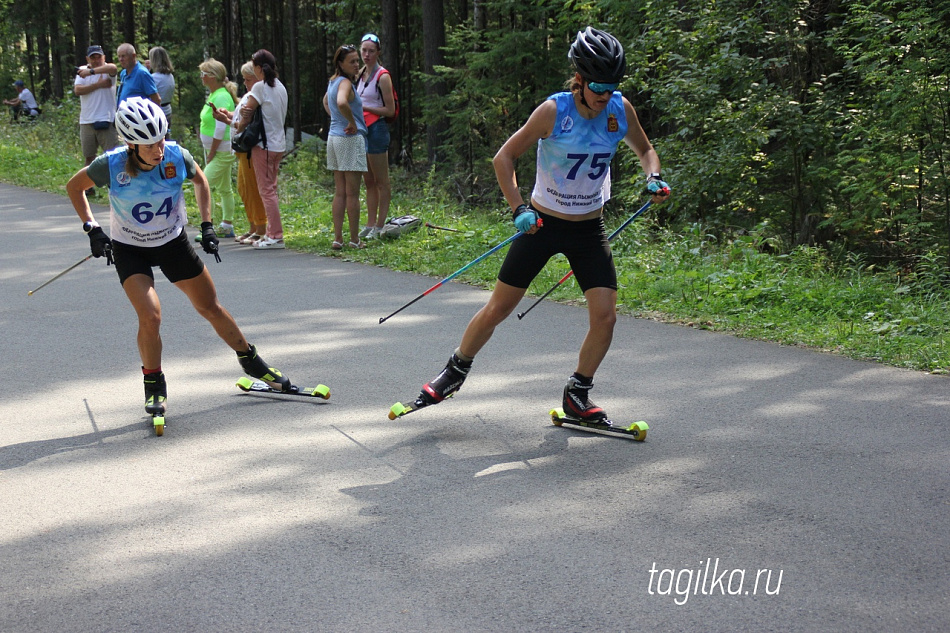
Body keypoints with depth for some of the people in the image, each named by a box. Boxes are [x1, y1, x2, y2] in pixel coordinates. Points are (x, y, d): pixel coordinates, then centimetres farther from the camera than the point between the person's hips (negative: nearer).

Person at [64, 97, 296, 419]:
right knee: (150, 316, -20)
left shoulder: (176, 156, -21)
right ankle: (154, 385, 3)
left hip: (173, 242, 2)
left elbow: (199, 179, 4)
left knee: (211, 308, 9)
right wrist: (92, 228, -12)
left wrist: (207, 225, 0)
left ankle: (251, 362, 31)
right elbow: (74, 186, -5)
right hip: (129, 250, -2)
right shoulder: (112, 165, -26)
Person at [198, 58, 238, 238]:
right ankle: (227, 226, 23)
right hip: (216, 151, 10)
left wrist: (211, 153, -17)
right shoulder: (213, 95, 13)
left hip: (222, 151, -10)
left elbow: (220, 128, -22)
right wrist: (209, 153, 15)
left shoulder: (221, 97, -18)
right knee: (224, 189, 15)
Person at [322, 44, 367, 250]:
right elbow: (342, 103, -36)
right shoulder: (345, 83, -14)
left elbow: (326, 102, 34)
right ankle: (354, 239, 2)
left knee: (339, 192, 11)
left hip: (334, 138, 9)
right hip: (351, 139, -9)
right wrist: (352, 123, -21)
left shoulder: (333, 82, 13)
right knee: (352, 193, -2)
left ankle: (337, 238, 11)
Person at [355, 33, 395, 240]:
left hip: (377, 129, -8)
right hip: (361, 130, 8)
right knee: (368, 182, 11)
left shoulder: (382, 76, -9)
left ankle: (380, 226, 1)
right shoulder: (361, 74, 13)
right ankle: (370, 225, 16)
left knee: (381, 182, -2)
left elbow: (390, 110, -12)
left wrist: (365, 108, -15)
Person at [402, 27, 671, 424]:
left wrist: (653, 177, -8)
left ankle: (577, 395, 12)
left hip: (589, 230, 3)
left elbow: (644, 150, 13)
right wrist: (517, 208, -22)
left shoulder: (621, 110, -7)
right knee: (497, 309, 1)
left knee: (605, 317, -9)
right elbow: (504, 158, -12)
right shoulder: (553, 111, -19)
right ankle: (455, 372, 25)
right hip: (542, 224, -3)